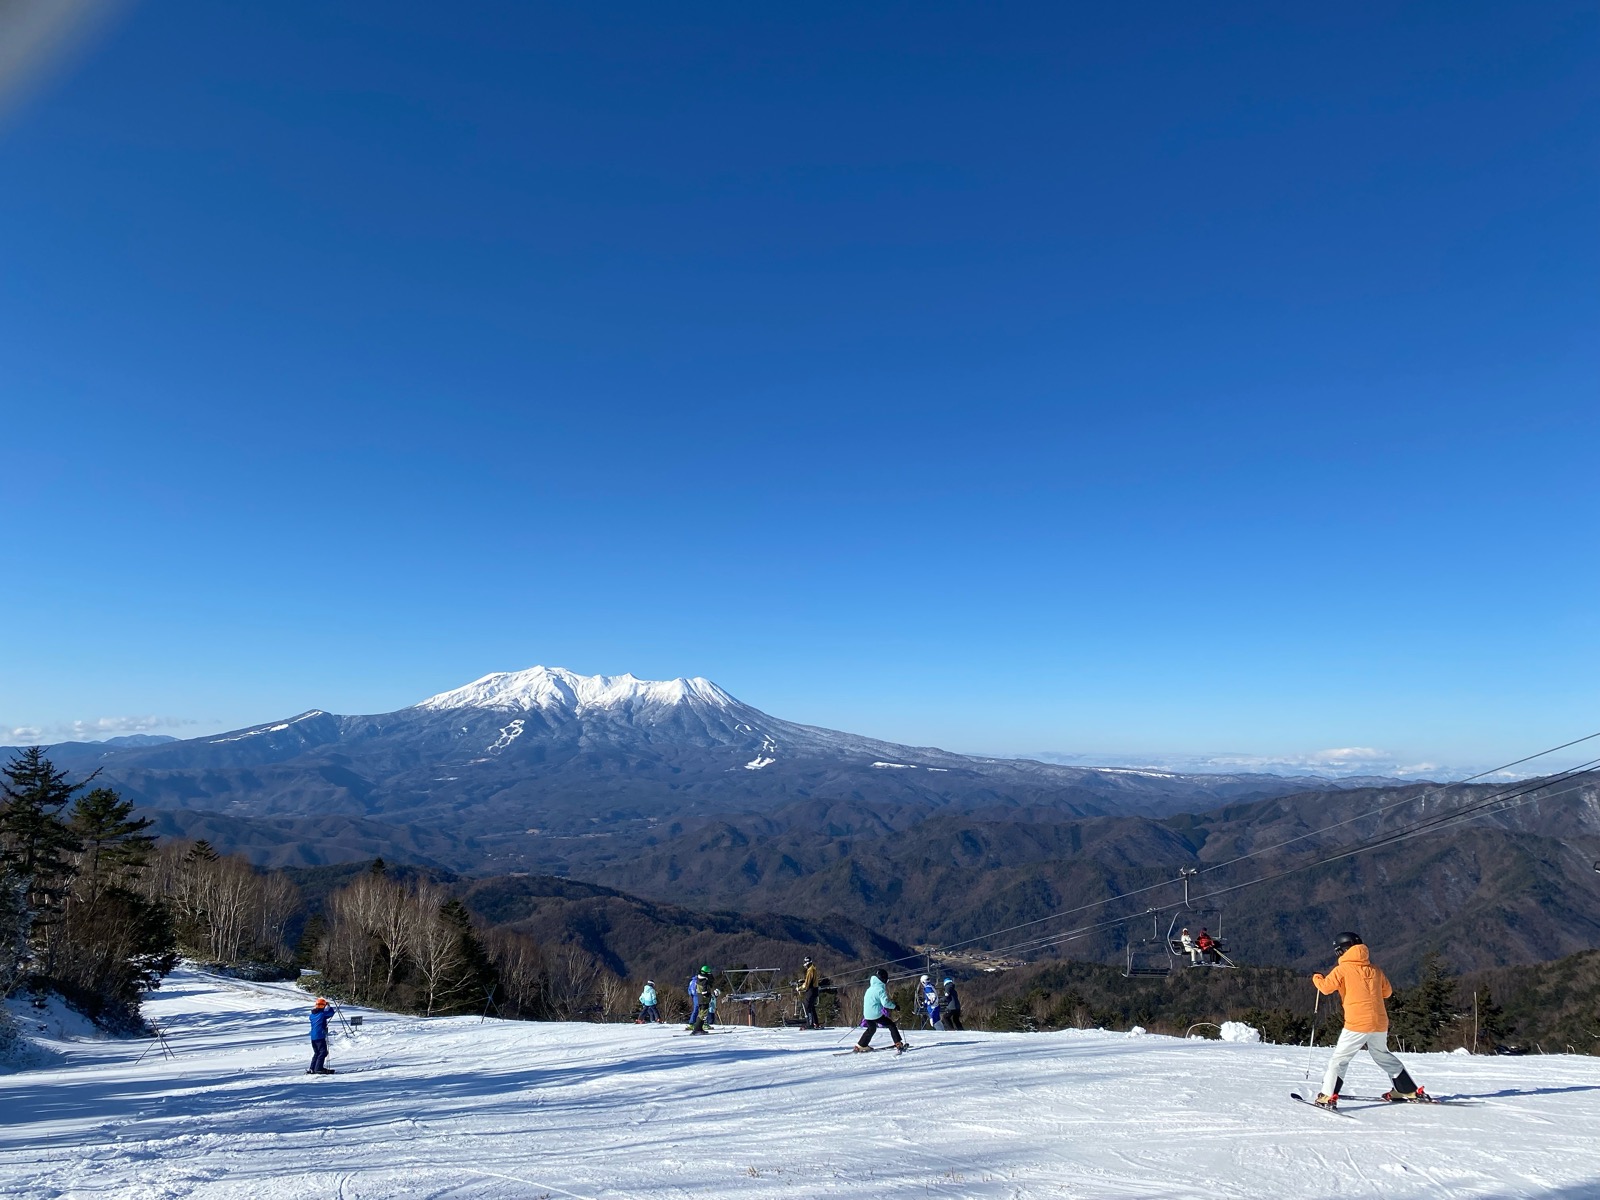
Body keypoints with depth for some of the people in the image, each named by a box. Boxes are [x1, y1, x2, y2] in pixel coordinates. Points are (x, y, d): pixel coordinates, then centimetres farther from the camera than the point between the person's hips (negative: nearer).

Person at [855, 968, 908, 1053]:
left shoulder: (871, 988, 13)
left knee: (871, 1028, 30)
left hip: (867, 1014, 8)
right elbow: (885, 1002, -23)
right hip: (876, 1014, -8)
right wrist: (894, 1006, -8)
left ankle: (861, 1046, 31)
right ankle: (899, 1045, -3)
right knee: (891, 1025, 4)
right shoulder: (880, 989, -14)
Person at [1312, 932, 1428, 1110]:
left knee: (1338, 1059, -1)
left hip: (1357, 1024, -6)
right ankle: (1411, 1091, 34)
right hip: (1380, 1023, 6)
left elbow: (1325, 987, -11)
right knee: (1383, 1056, 28)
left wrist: (1316, 977, 9)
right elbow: (1387, 992, 19)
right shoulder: (1374, 970, 9)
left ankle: (1328, 1097, -10)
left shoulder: (1343, 969, -7)